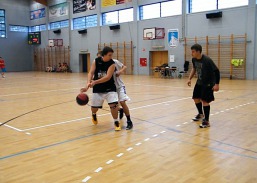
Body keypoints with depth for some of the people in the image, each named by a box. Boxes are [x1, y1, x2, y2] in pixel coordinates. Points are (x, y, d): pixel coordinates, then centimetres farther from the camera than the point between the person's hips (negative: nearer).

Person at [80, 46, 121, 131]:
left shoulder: (112, 64, -15)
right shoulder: (96, 61, -7)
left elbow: (108, 77, -24)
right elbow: (91, 72, -12)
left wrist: (95, 82, -33)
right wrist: (88, 82, -30)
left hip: (110, 88, -2)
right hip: (98, 88, 2)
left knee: (113, 104, -19)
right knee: (94, 107, 9)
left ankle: (116, 122, 4)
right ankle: (94, 115, 48)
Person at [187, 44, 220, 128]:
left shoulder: (207, 60, -26)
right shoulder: (194, 59, -5)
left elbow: (216, 71, -22)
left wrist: (217, 84, -25)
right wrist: (190, 78, 10)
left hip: (208, 83, -7)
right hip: (199, 82, 8)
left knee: (204, 100, -12)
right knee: (196, 98, 13)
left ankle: (206, 121, -1)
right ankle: (200, 114, 40)